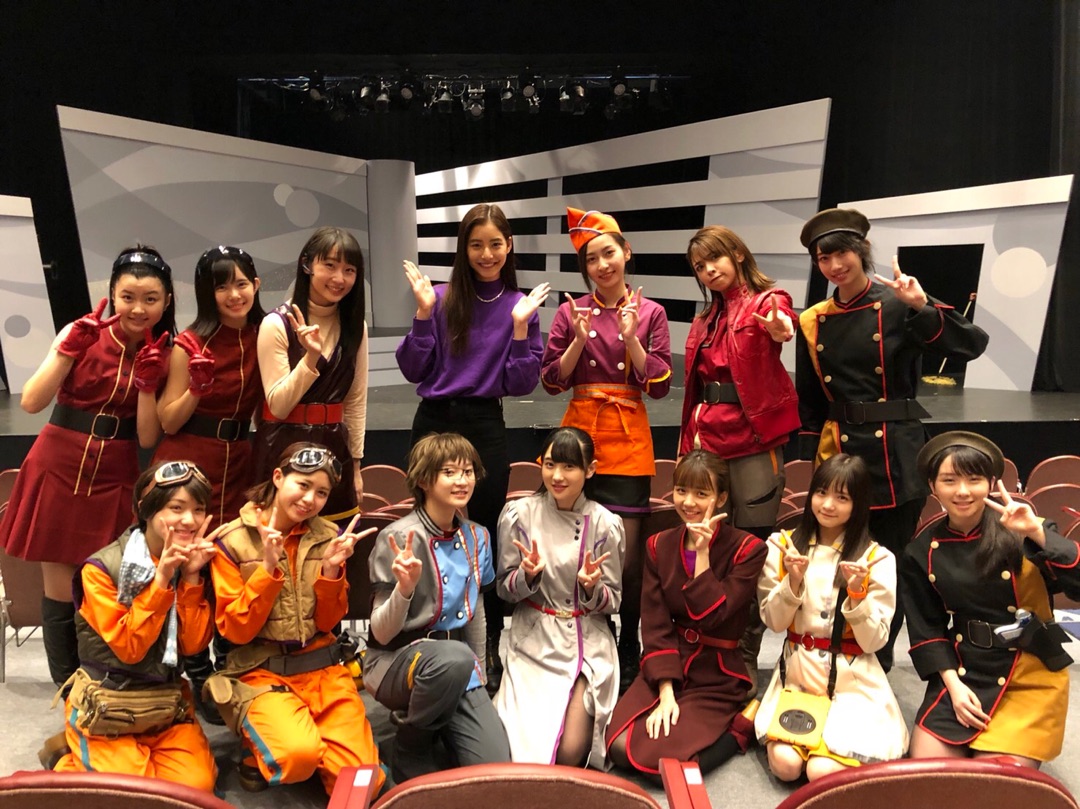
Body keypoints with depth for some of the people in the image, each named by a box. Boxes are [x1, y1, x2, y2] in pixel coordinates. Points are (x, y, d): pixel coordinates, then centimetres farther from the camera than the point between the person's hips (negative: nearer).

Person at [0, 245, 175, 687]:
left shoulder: (163, 354, 2)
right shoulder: (82, 334, -5)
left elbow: (147, 438, -3)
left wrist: (148, 379, -14)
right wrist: (69, 349, -22)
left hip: (115, 479, 2)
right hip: (60, 469, -1)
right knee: (60, 591, 5)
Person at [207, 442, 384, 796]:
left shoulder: (328, 536, 2)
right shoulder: (233, 540, -7)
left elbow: (327, 623, 4)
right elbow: (236, 631, -9)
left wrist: (332, 570, -14)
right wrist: (268, 569, -22)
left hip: (322, 666, 3)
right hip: (259, 670, -3)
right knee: (298, 755, -30)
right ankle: (257, 752, 4)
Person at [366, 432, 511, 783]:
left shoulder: (477, 537, 3)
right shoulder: (398, 537, -15)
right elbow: (382, 634, -15)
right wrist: (404, 588, -33)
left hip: (458, 663, 5)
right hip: (396, 660, -4)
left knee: (496, 767, -14)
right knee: (454, 658, -38)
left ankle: (425, 718, 15)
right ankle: (410, 748, -9)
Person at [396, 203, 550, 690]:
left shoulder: (521, 306, 1)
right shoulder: (443, 299, 1)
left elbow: (520, 385, -4)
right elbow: (414, 371, -2)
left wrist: (520, 326, -14)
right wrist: (424, 313, -11)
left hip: (484, 428, -1)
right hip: (433, 422, 2)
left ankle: (488, 651, 22)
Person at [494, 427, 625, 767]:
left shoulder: (605, 524, -5)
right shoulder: (518, 514, -5)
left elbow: (611, 602, 2)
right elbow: (505, 590, 2)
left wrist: (591, 586, -21)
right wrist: (528, 574, -20)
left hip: (588, 643, 0)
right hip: (533, 640, 0)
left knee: (571, 753, -13)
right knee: (528, 749, -15)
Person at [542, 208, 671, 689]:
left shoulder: (650, 313, 5)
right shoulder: (571, 312, 7)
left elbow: (660, 385, 0)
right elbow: (553, 381, 3)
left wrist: (631, 339, -11)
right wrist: (579, 340, -10)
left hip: (629, 437, 0)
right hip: (580, 432, 1)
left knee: (625, 553, -1)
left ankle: (627, 657, 16)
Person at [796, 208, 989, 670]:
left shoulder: (898, 305, -5)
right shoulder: (813, 322, 5)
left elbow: (972, 345, -15)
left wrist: (923, 308, -27)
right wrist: (809, 462, 10)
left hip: (897, 456, -3)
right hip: (838, 453, 3)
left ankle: (877, 666, 26)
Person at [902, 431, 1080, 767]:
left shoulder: (1019, 533, -10)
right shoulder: (923, 551, -1)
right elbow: (927, 625, 4)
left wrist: (1037, 534, -33)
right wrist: (952, 683, -6)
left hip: (1031, 677, -3)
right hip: (962, 673, 3)